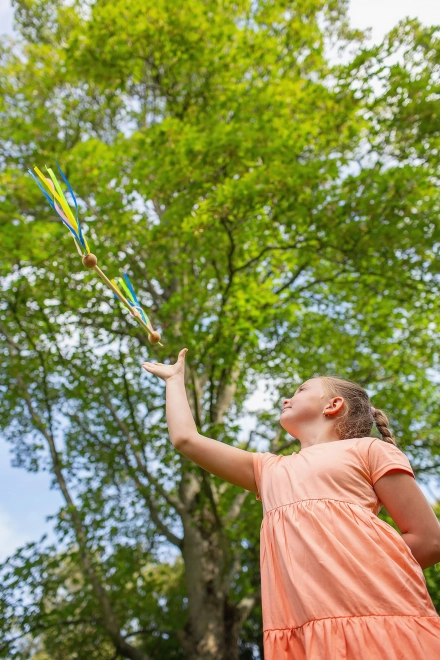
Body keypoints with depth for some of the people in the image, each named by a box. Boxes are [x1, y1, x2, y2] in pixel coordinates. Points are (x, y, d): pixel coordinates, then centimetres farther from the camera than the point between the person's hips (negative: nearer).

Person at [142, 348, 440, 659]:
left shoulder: (368, 449, 11)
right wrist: (174, 378, 37)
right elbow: (185, 438, 26)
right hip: (301, 634, 4)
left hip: (381, 624, -4)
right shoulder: (269, 469, 24)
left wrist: (345, 570, 1)